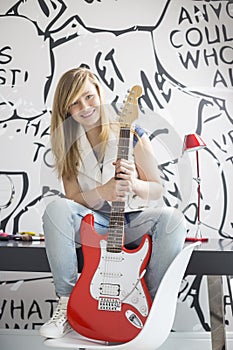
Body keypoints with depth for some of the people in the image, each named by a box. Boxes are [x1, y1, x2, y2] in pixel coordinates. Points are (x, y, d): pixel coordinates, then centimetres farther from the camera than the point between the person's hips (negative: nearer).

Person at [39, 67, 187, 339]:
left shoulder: (132, 134, -3)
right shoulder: (68, 145, 4)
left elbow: (157, 189, 0)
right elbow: (72, 197, -2)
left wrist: (133, 184, -23)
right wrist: (103, 191, -23)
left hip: (132, 222, -1)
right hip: (92, 223, 1)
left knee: (172, 218, -31)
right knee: (56, 208, -28)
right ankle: (67, 302, -15)